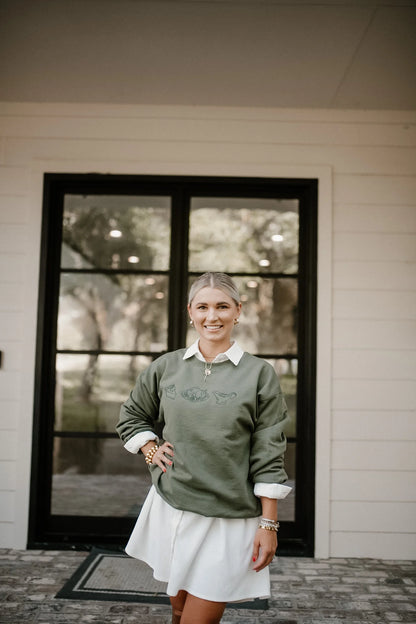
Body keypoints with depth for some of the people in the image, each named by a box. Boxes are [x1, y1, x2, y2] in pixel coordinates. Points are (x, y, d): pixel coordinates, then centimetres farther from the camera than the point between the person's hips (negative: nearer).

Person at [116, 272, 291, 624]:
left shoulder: (259, 374, -4)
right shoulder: (167, 367, 4)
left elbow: (268, 456, -5)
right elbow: (132, 416, 20)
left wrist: (269, 525, -7)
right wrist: (150, 450, 3)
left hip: (229, 519, -3)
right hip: (170, 507, 4)